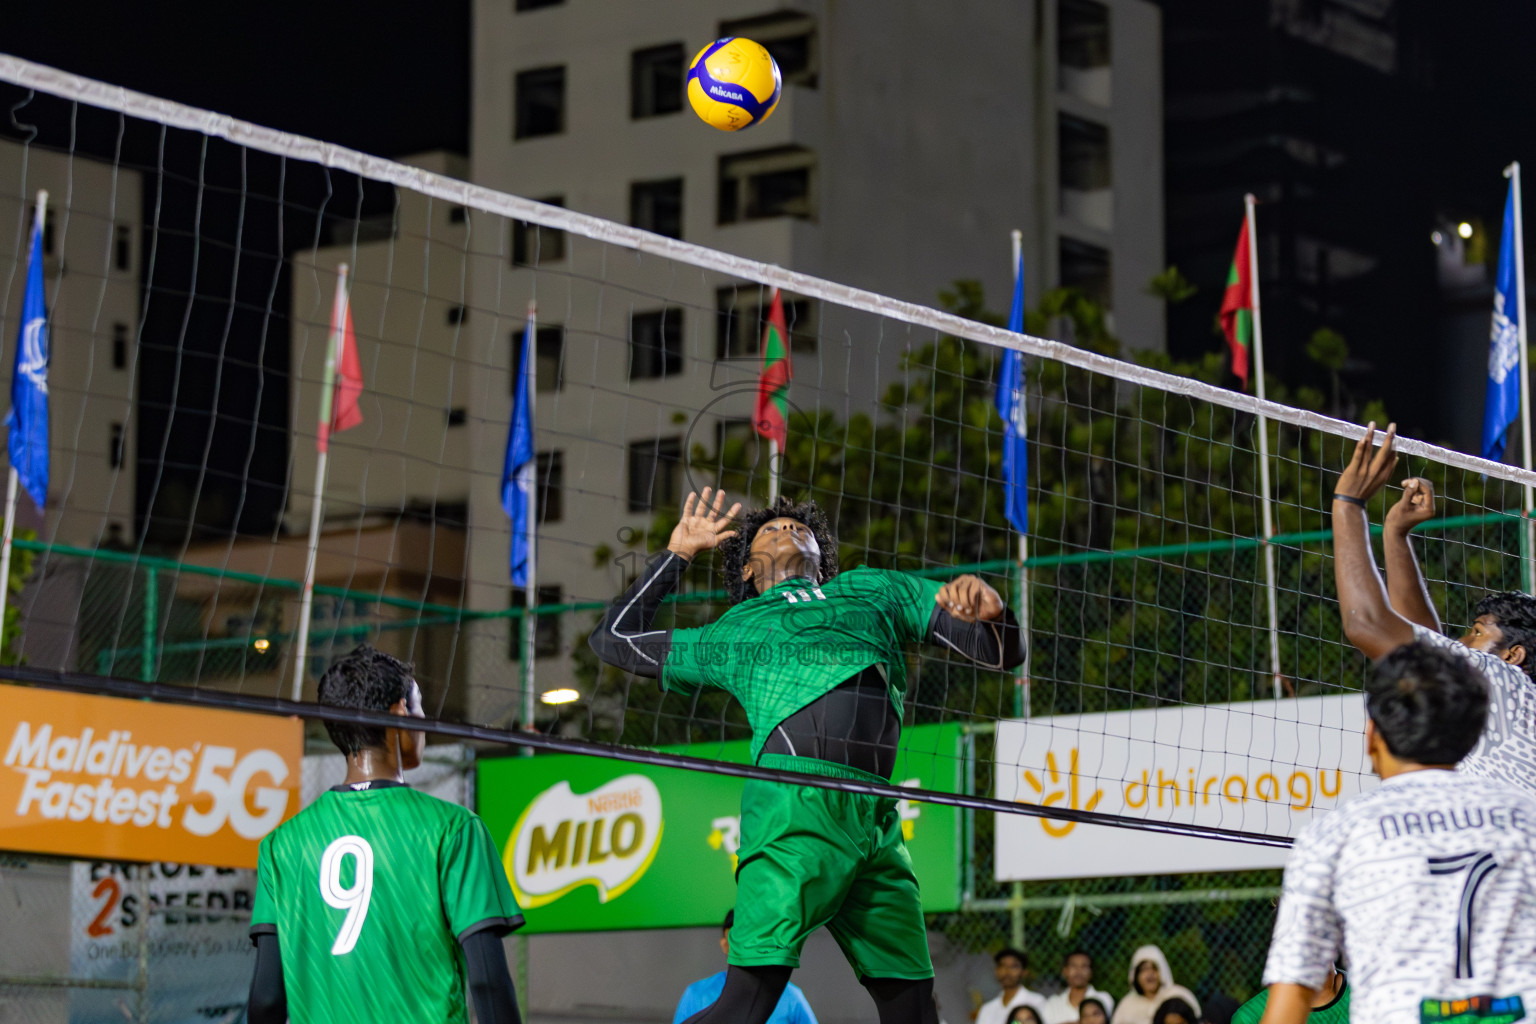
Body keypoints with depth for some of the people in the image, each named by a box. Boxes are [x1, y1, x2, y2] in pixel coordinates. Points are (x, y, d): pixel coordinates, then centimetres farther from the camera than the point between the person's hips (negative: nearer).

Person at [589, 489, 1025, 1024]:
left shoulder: (875, 590, 33)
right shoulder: (731, 634, 29)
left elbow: (1003, 652, 28)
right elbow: (613, 638, 38)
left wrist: (989, 610, 4)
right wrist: (679, 552, 40)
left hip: (878, 820, 3)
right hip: (795, 799, -3)